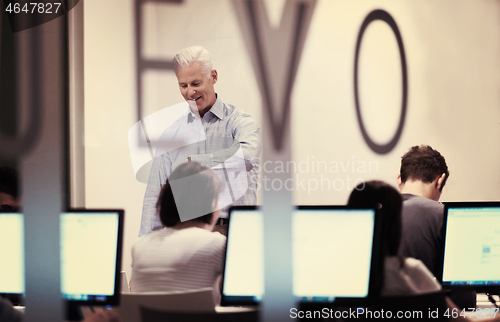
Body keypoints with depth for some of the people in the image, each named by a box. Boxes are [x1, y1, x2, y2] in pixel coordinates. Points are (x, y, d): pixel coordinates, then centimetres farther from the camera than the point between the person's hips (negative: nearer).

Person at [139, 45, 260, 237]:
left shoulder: (238, 121, 4)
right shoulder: (171, 134, 15)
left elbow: (248, 155, -20)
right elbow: (154, 197, 15)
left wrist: (193, 161, -21)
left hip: (232, 230, -2)